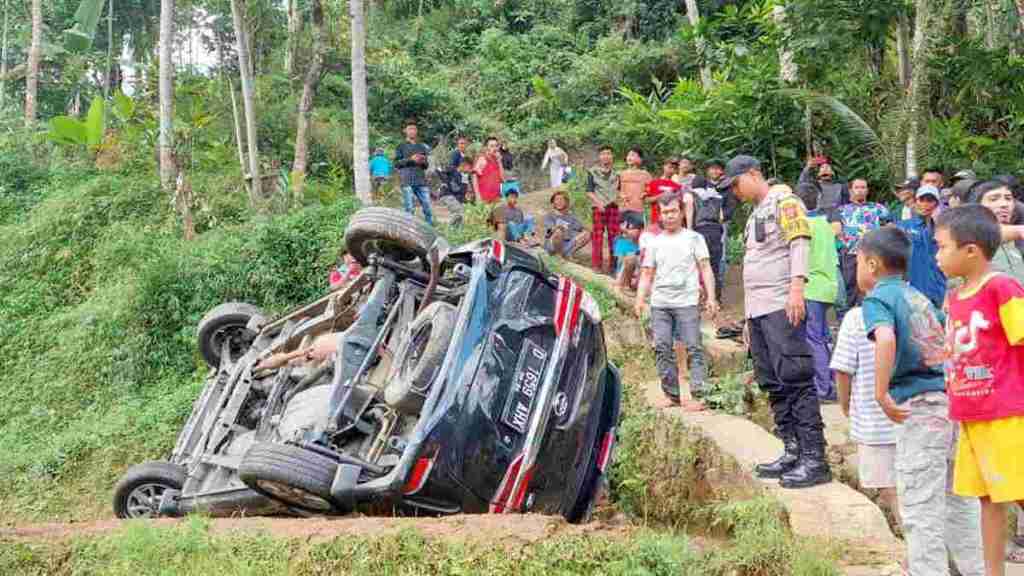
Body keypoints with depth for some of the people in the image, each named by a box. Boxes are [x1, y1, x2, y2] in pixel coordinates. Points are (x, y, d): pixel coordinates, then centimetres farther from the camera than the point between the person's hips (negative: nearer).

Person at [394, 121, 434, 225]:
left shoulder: (422, 146, 18)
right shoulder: (401, 147, 8)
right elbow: (396, 163, 0)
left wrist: (423, 162, -2)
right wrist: (410, 159, -12)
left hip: (421, 181, 3)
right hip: (407, 182, -3)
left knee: (427, 207, -2)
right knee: (409, 209, -7)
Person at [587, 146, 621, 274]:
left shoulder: (616, 173, 14)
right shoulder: (592, 172, 4)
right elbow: (589, 192, -1)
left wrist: (619, 197, 0)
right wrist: (598, 202, -14)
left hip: (614, 207, 3)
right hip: (599, 207, -3)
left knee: (614, 236, 3)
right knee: (597, 236, -4)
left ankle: (613, 263, 11)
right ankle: (597, 264, -1)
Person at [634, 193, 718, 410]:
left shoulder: (693, 238, 10)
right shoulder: (654, 243, 18)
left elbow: (705, 268, 4)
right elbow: (647, 274, 16)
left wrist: (711, 297, -6)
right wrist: (640, 299, 2)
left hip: (687, 302, -3)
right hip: (659, 303, 3)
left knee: (693, 348, -9)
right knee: (662, 349, -1)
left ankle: (696, 394, -10)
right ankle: (672, 395, 6)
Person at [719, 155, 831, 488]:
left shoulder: (783, 202, -1)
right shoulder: (754, 216, 25)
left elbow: (800, 242, -14)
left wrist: (796, 286, -26)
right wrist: (749, 318, 23)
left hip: (782, 308, -9)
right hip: (758, 310, 10)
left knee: (795, 380, -12)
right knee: (773, 385, 9)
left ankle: (814, 458, -12)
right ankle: (793, 451, 14)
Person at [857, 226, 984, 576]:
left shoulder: (877, 299, -6)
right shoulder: (917, 295, 18)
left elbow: (886, 339, -26)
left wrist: (881, 394, -22)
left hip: (920, 406, -8)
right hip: (953, 400, 8)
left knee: (920, 509, -1)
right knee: (957, 501, 19)